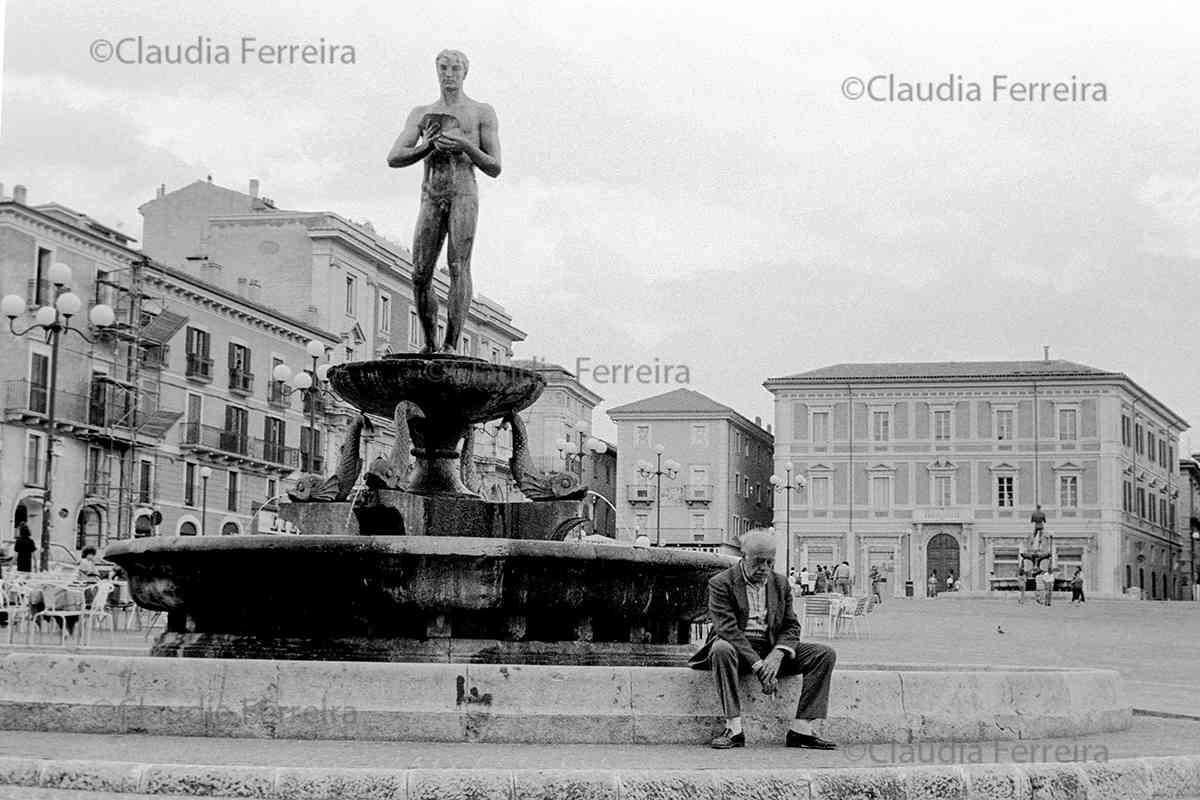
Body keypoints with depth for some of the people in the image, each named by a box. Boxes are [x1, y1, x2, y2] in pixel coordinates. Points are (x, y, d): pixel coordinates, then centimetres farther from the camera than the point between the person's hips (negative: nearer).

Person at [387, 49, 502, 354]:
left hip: (464, 194, -3)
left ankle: (451, 345, -20)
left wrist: (466, 146, -13)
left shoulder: (482, 113, 10)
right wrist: (429, 147, -9)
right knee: (420, 275, -5)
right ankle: (429, 344, 6)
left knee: (458, 266, -16)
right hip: (431, 198, 3)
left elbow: (495, 169, 5)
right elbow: (394, 158, 8)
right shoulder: (421, 114, 18)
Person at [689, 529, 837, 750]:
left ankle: (801, 730, -19)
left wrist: (776, 655, -14)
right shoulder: (721, 583, -6)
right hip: (739, 649, -5)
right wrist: (757, 664, -27)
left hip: (771, 650, 5)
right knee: (722, 648, -40)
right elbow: (727, 628, -18)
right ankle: (734, 729, -37)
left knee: (825, 654, -13)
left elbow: (791, 626, 8)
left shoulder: (780, 583, 12)